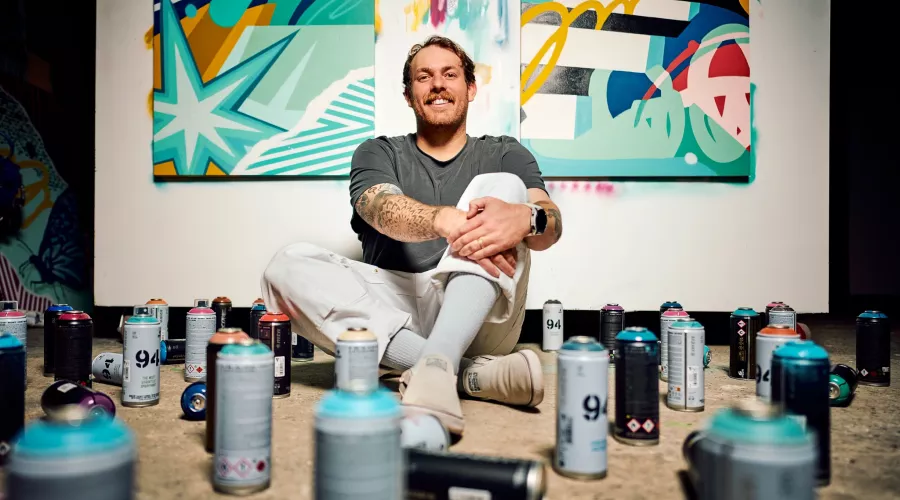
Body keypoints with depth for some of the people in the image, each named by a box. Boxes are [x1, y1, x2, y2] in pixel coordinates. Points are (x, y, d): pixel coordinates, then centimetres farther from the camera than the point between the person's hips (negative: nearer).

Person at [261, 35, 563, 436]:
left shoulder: (504, 155, 15)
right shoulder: (377, 153, 14)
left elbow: (550, 226, -5)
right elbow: (382, 209, -10)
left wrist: (525, 218, -32)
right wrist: (445, 220, -33)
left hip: (478, 321, 0)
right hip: (392, 310, 1)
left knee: (503, 185, -20)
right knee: (288, 266, -22)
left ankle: (435, 368, -40)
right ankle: (468, 375, -33)